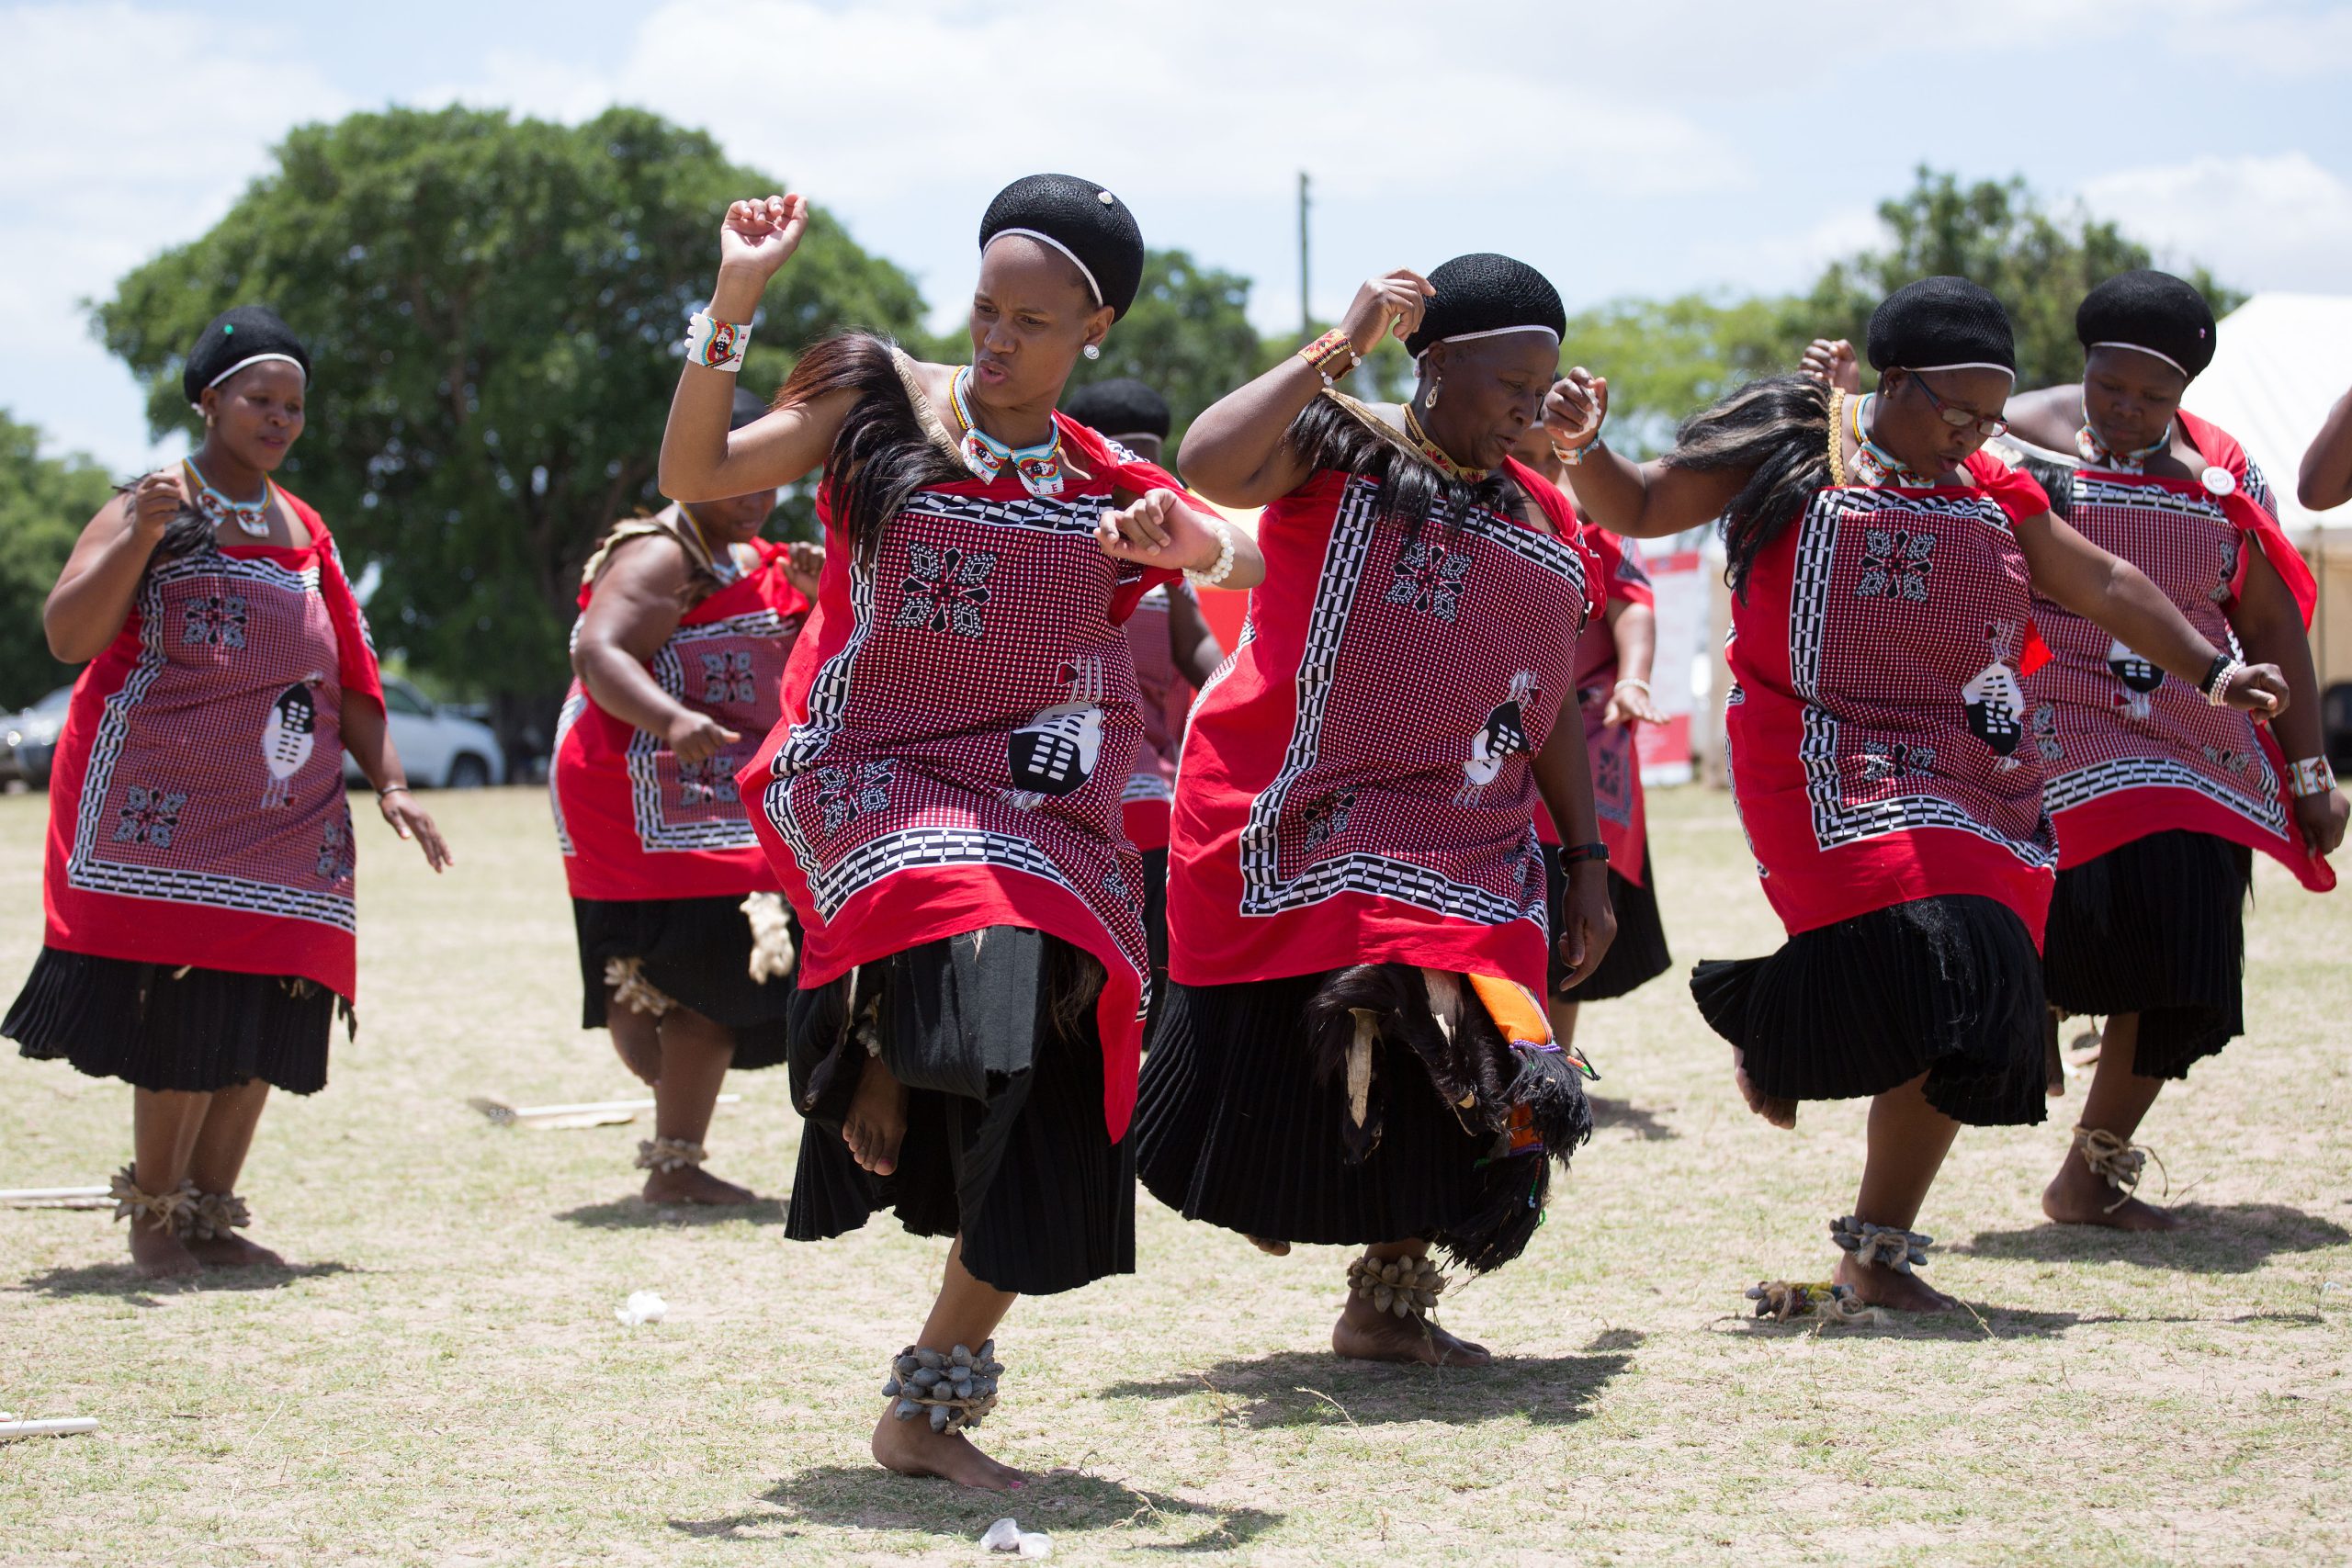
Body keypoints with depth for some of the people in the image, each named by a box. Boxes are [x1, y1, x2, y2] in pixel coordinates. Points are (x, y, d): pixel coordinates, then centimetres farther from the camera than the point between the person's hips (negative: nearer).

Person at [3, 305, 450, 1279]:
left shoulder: (304, 532, 17)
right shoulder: (156, 509, -2)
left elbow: (348, 674, 20)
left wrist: (387, 782, 9)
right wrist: (142, 533, -25)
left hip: (286, 825, 6)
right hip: (168, 816, -6)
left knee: (264, 1025, 2)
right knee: (184, 1021, -10)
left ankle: (211, 1214, 13)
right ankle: (151, 1217, 4)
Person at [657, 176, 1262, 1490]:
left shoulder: (1107, 487, 10)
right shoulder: (882, 405, 5)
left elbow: (1246, 561, -2)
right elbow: (695, 475, -1)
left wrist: (1183, 545, -26)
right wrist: (733, 308, -12)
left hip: (1040, 811, 3)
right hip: (870, 779, -3)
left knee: (1044, 1121, -4)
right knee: (960, 925, -37)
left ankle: (932, 1414, 11)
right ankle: (876, 1057, -2)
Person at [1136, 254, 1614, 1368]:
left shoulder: (1544, 523, 16)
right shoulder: (1335, 446, -1)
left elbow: (1554, 709, 21)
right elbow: (1208, 464, -22)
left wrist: (1587, 861, 17)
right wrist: (1340, 348, -17)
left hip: (1462, 847, 5)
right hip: (1290, 822, -5)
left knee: (1460, 1070, -6)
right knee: (1269, 1058, -4)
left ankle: (1388, 1306, 5)